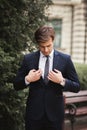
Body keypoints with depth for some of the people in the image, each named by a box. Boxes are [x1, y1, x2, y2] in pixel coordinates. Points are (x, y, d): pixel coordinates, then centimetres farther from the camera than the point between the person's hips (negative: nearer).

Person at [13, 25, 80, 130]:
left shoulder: (65, 59, -2)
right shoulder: (28, 59, 1)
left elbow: (76, 87, 1)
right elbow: (16, 85, 6)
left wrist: (62, 81, -16)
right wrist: (27, 79, -13)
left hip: (55, 114, 0)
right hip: (34, 113, 0)